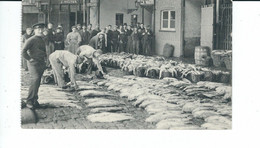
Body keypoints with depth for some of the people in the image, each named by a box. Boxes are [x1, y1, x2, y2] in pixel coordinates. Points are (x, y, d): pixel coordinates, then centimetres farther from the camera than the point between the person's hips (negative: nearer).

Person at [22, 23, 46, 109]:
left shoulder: (42, 40, 18)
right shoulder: (31, 40, -7)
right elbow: (23, 51, -13)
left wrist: (44, 58, 17)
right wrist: (29, 59, -12)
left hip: (41, 64, 8)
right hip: (34, 64, -8)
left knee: (37, 83, 9)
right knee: (35, 80, -19)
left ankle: (35, 100, 17)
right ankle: (29, 101, -15)